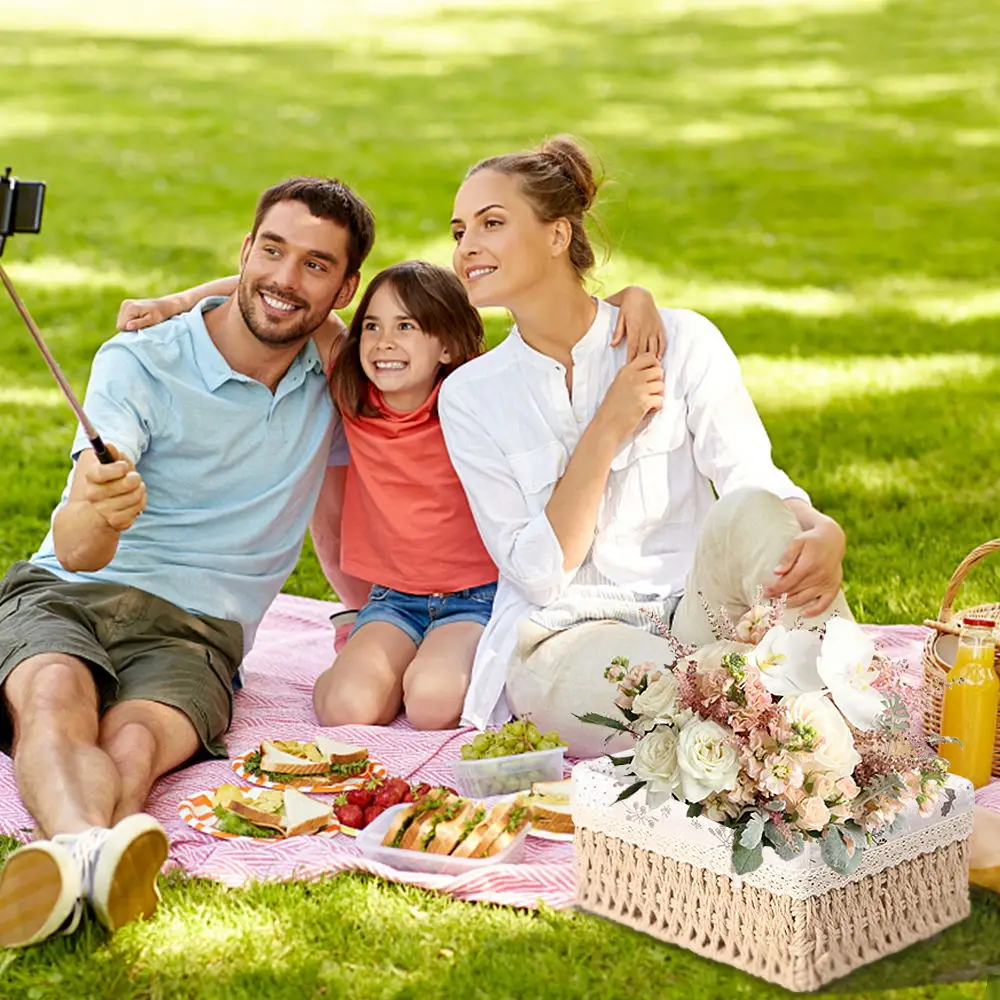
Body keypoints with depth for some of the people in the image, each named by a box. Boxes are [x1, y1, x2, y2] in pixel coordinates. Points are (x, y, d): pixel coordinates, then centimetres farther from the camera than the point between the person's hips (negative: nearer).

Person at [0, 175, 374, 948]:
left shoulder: (332, 385, 13)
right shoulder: (140, 364, -1)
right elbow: (75, 551, -14)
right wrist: (96, 515, -37)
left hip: (191, 631, 2)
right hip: (63, 594, -1)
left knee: (135, 741, -35)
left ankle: (72, 867, -65)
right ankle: (92, 852, -68)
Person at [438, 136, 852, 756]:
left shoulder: (682, 341, 3)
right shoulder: (469, 396, 4)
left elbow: (755, 478, -7)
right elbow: (538, 575, -3)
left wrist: (822, 531, -31)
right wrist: (606, 431, -12)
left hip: (699, 616, 2)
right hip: (566, 639, -2)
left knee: (754, 511, -32)